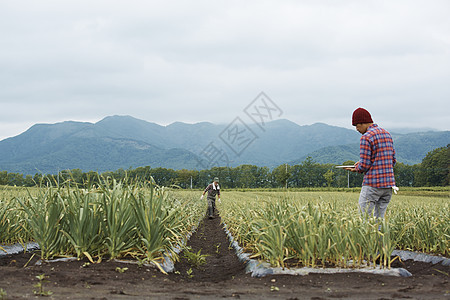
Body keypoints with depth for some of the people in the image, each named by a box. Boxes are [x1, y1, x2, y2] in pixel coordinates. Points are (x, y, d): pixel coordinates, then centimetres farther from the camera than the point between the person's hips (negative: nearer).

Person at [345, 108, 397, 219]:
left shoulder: (366, 137, -9)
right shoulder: (387, 135, 16)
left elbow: (364, 166, -14)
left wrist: (356, 168, 8)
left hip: (372, 184, -8)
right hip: (389, 184, 8)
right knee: (379, 219, 10)